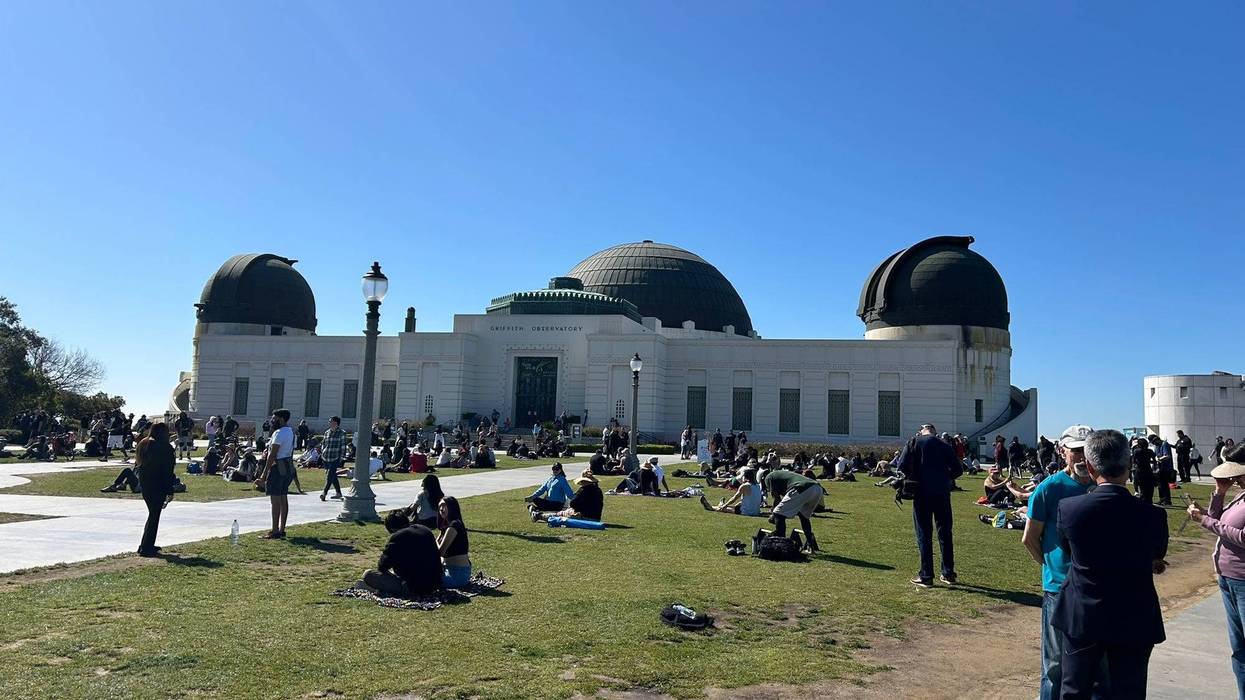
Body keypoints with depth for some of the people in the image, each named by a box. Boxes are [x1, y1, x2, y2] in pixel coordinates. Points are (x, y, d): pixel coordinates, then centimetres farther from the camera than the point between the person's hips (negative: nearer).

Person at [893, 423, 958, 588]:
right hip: (943, 493, 3)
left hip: (922, 493, -3)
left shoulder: (914, 442, 0)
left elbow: (901, 467, -6)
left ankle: (926, 576, 3)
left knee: (924, 534, 2)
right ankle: (949, 574, 19)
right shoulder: (945, 446, 9)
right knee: (945, 534, 13)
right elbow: (956, 470, 6)